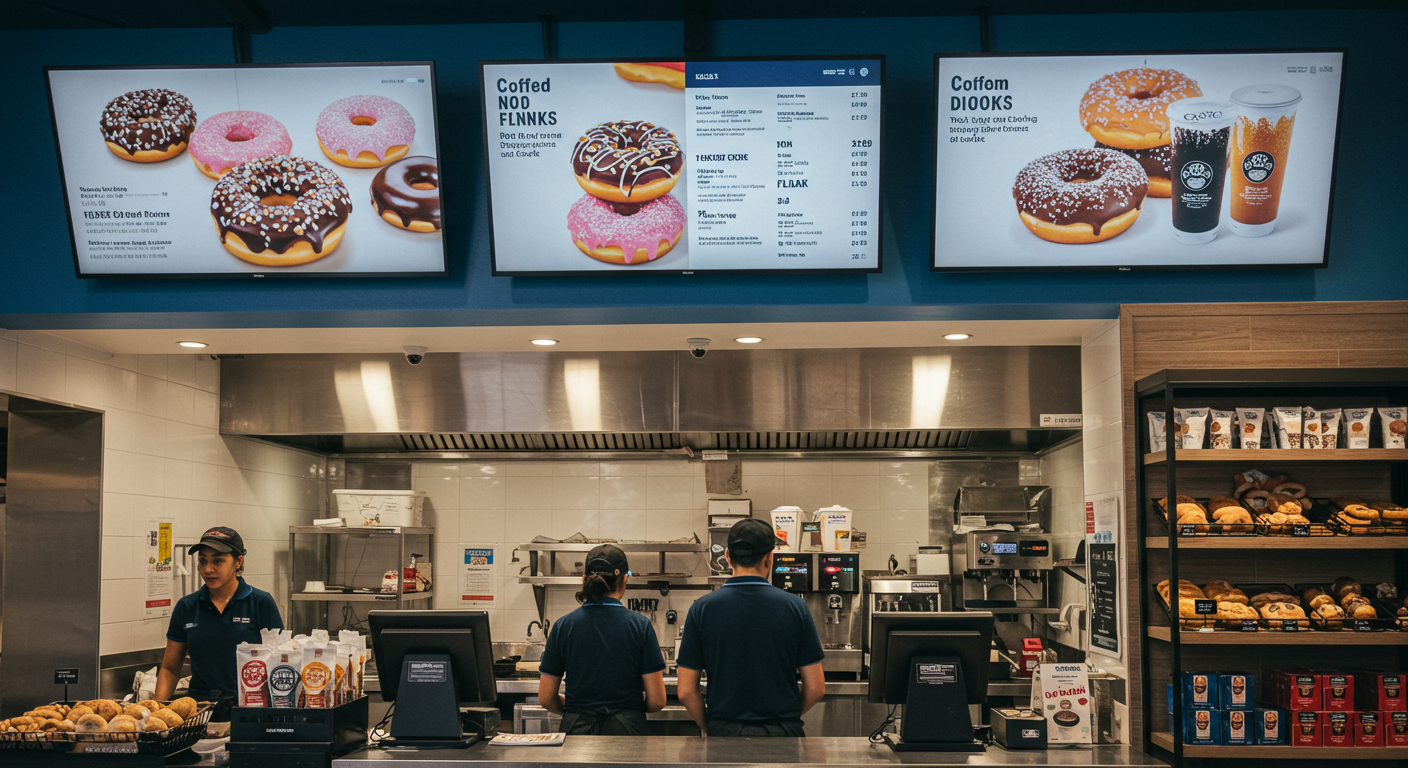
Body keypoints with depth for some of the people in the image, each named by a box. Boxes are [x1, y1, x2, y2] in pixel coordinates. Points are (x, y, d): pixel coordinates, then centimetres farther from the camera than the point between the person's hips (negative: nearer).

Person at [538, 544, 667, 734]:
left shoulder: (563, 626, 1)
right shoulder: (640, 625, -3)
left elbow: (546, 698, 4)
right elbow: (657, 701, -3)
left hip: (575, 728, 2)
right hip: (626, 729, -2)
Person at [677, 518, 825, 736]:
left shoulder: (702, 609, -2)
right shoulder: (794, 607, -1)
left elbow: (686, 691, -2)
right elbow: (815, 688, 1)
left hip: (724, 732, 0)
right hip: (782, 733, 0)